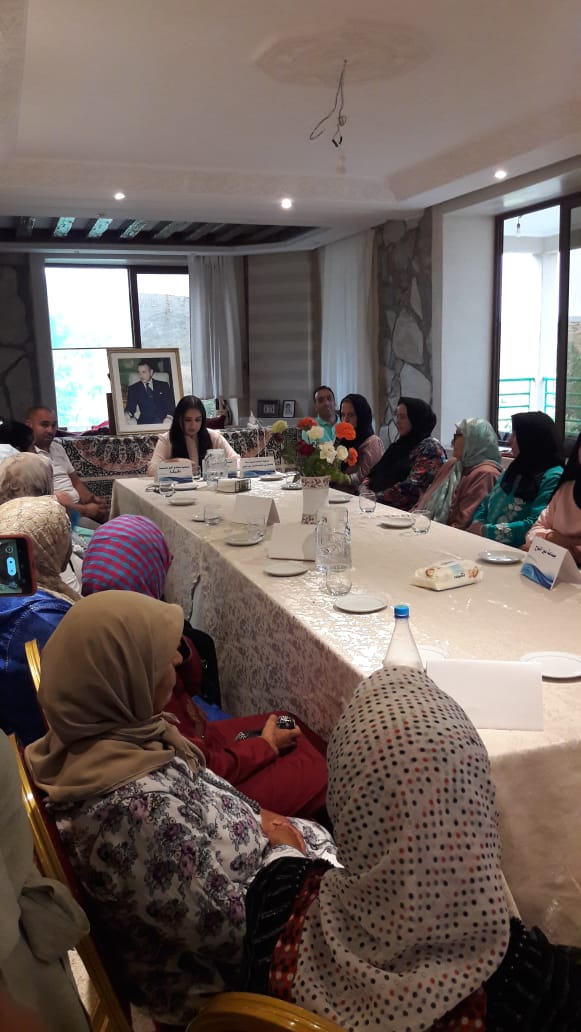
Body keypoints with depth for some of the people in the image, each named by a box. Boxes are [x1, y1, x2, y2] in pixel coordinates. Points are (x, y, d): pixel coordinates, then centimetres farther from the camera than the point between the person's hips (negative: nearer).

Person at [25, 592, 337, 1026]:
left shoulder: (102, 734, -12)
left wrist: (258, 817, -6)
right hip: (217, 972, -7)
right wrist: (285, 852, -14)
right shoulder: (137, 808, -39)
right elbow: (231, 929, -29)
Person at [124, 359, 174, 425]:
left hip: (163, 419, 1)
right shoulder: (133, 389, 16)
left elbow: (171, 404, 8)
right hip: (145, 421, -1)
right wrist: (127, 414, -19)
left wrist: (168, 417, -12)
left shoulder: (163, 385, 16)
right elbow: (130, 407, 6)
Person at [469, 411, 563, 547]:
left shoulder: (553, 478, -10)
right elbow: (487, 502, 19)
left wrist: (486, 531, -16)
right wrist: (478, 524, -1)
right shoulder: (517, 467, 16)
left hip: (517, 551, -7)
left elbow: (535, 525, -19)